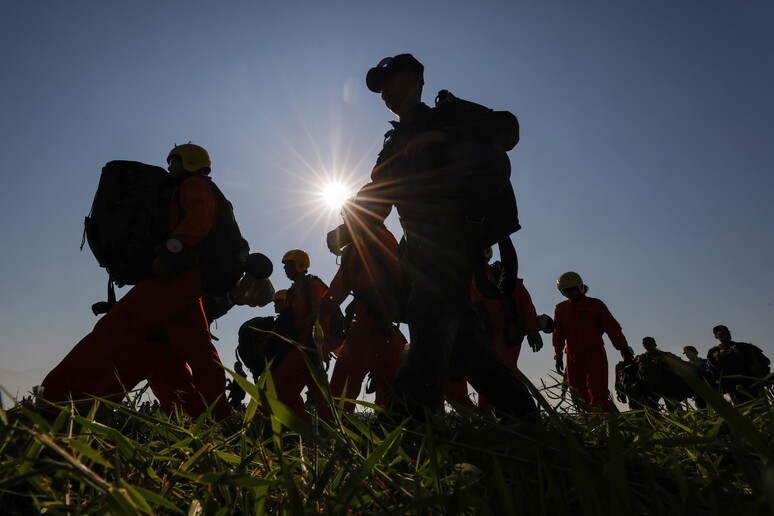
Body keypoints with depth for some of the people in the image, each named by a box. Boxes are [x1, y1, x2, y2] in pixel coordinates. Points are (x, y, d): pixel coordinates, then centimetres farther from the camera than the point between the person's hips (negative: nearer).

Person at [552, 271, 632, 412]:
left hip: (595, 354, -3)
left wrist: (624, 348, -7)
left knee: (596, 390, -12)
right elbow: (558, 334, 11)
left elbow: (612, 327, -2)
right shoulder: (560, 309, 9)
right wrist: (558, 356, 8)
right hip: (573, 356, 4)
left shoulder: (595, 304, 0)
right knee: (578, 392, 3)